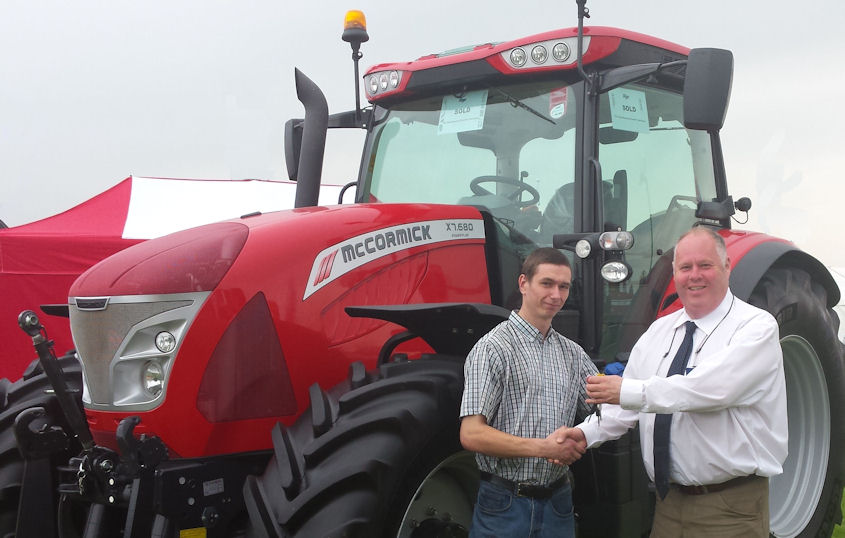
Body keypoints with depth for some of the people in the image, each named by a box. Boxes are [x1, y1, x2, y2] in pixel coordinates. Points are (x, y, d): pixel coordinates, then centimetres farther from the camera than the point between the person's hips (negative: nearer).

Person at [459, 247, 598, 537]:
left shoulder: (573, 354, 10)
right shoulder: (495, 347, -9)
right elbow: (471, 434, -15)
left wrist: (578, 441, -10)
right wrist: (544, 447, -21)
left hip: (558, 502, 5)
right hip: (505, 507, -5)